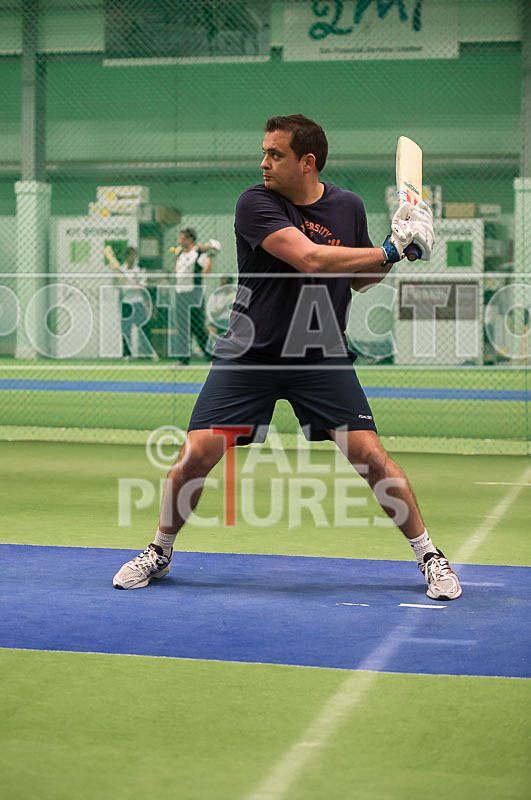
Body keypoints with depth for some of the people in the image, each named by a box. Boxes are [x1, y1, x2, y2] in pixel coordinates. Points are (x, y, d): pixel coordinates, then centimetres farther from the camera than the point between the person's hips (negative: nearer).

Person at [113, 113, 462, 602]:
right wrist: (390, 250, -23)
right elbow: (309, 258, -26)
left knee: (369, 454, -10)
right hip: (249, 355, -2)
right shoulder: (256, 204, -12)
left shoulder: (348, 207, 2)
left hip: (322, 357, 2)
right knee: (199, 452, -10)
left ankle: (429, 555, 6)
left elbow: (359, 278, 16)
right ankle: (160, 551, 15)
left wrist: (399, 243, -2)